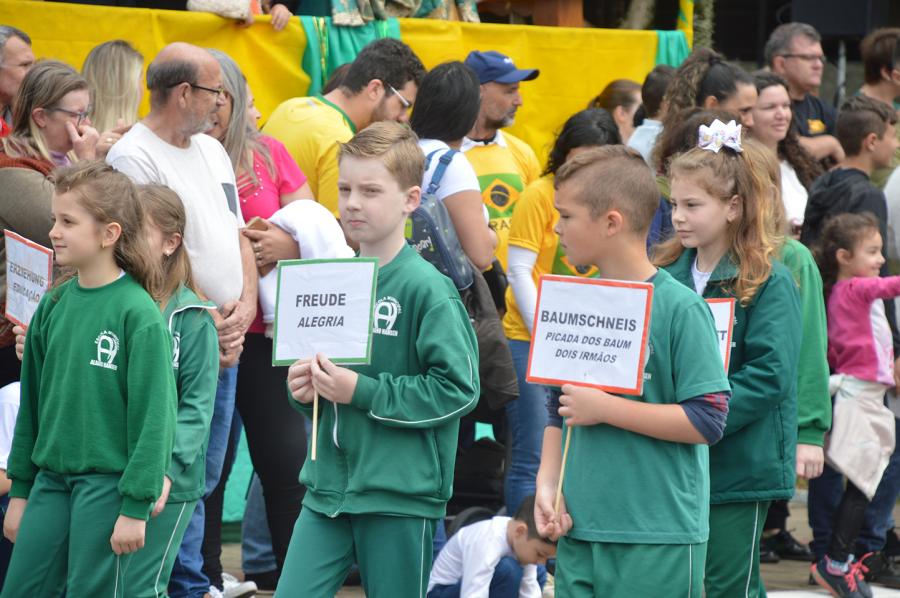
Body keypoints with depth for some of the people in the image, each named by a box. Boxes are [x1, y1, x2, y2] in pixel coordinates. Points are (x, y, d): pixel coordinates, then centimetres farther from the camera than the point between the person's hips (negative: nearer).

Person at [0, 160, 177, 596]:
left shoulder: (138, 312, -13)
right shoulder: (54, 305, 7)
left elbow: (152, 413, -13)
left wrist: (136, 505, -15)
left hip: (108, 482, -6)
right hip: (51, 478, 6)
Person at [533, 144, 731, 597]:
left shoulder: (680, 308, -9)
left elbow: (708, 419, -14)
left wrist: (604, 408, -15)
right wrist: (547, 484, 4)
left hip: (659, 542, -6)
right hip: (578, 531, 6)